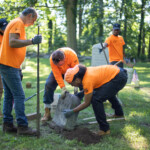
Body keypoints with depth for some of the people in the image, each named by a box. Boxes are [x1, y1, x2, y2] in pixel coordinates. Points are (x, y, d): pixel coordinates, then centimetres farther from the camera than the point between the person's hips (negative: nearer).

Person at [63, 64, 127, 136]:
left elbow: (87, 103, -14)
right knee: (108, 92, 37)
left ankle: (104, 129, -7)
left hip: (118, 78, -10)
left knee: (96, 99, -16)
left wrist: (72, 111, -8)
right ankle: (119, 113, 59)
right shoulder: (85, 72, 0)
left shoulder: (87, 81, -24)